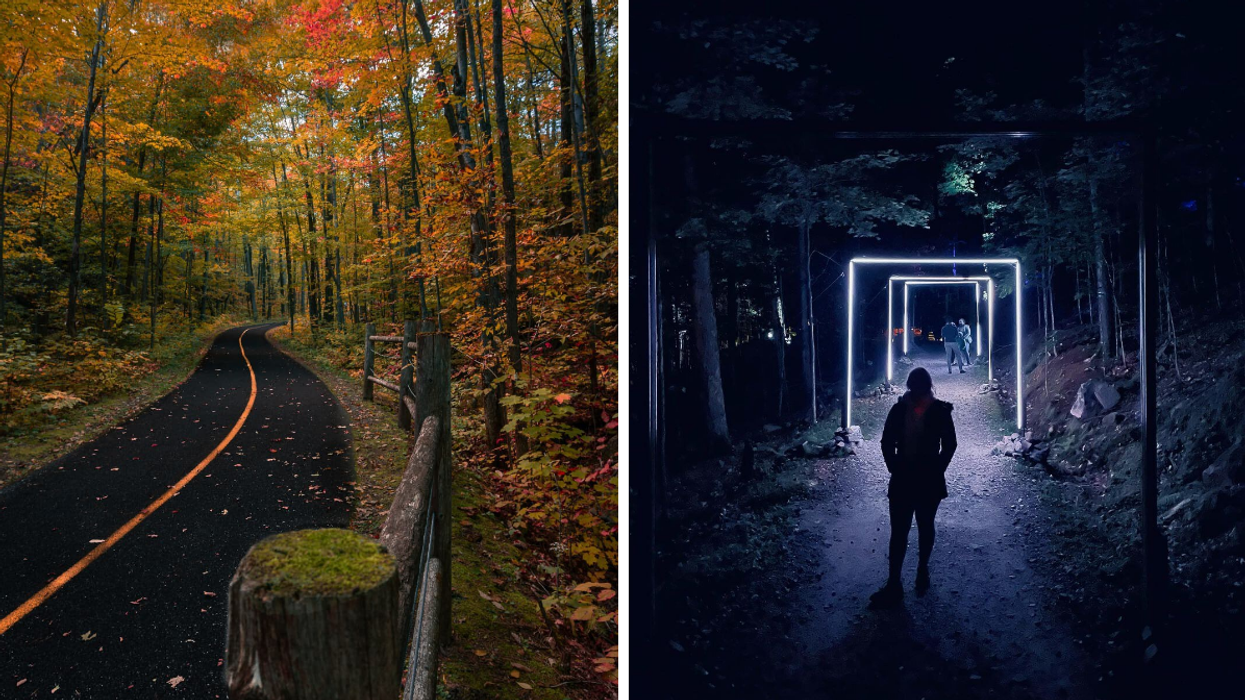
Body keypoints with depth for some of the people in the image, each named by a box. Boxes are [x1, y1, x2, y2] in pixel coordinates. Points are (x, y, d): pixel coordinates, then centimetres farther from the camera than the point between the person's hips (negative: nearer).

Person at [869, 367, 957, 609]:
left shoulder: (940, 411, -7)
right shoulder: (899, 410, -5)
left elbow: (949, 444, 1)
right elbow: (887, 443, 3)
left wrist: (937, 470, -2)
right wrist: (894, 469, -1)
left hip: (929, 480, 0)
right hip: (902, 479, 1)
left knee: (925, 528, 16)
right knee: (898, 532, -1)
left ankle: (923, 569, 35)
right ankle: (893, 585, 1)